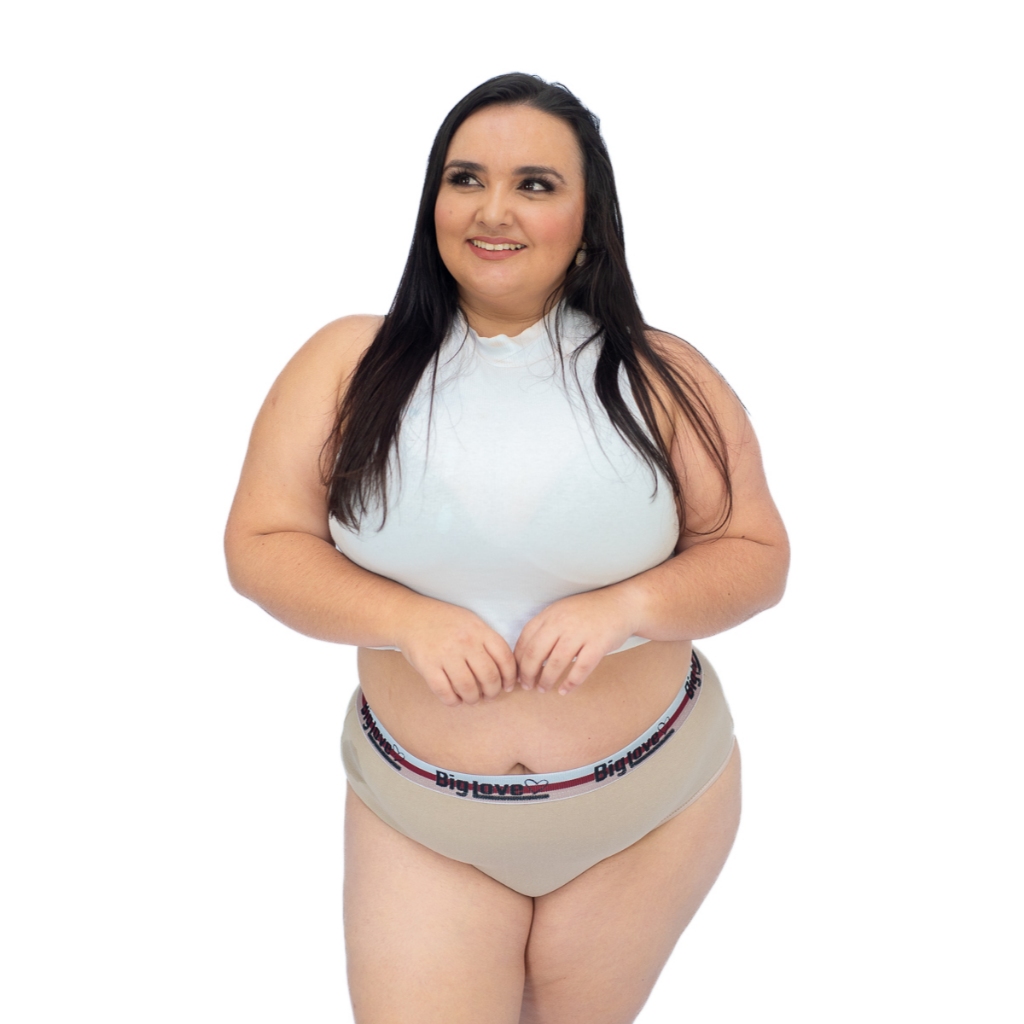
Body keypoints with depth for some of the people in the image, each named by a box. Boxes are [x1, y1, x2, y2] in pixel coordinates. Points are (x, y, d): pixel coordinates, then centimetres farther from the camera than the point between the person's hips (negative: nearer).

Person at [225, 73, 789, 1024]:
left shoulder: (661, 378, -8)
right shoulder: (350, 365, -8)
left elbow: (756, 554, -4)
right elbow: (260, 544, -6)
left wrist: (626, 604, -22)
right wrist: (410, 619, -22)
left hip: (650, 807, 1)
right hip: (418, 821, 0)